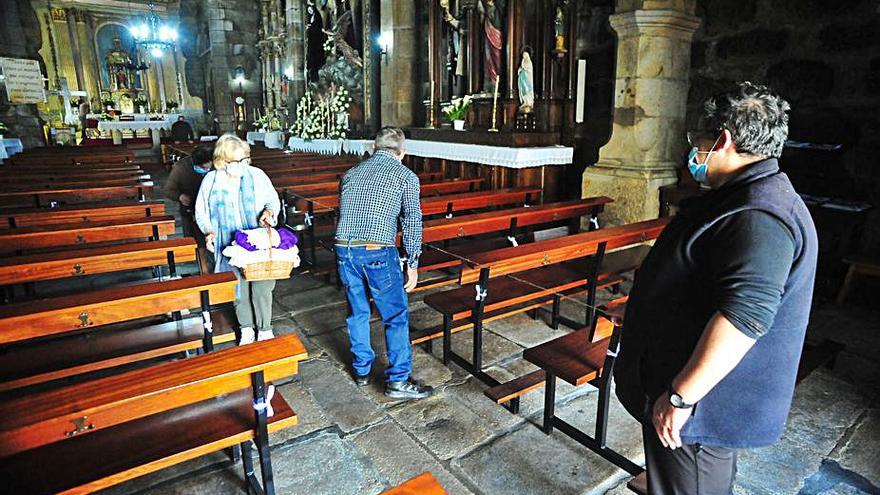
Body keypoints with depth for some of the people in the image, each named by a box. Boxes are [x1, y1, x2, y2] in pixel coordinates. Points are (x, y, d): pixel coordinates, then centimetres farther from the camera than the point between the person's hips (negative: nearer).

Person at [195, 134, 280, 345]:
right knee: (238, 289, 8)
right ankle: (246, 329, 30)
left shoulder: (257, 175, -2)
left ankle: (265, 329, 21)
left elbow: (274, 200, 8)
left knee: (262, 288, 0)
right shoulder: (211, 180, 1)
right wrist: (209, 231, -6)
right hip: (230, 248, 1)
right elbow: (201, 211, 11)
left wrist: (269, 211, -14)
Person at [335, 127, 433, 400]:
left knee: (358, 312, 20)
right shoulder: (406, 176, 4)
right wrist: (412, 264, 4)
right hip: (378, 252, -5)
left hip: (344, 249, 6)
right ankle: (398, 380, 12)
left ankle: (362, 370, 34)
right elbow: (412, 222, -1)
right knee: (396, 317, 7)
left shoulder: (351, 173, 18)